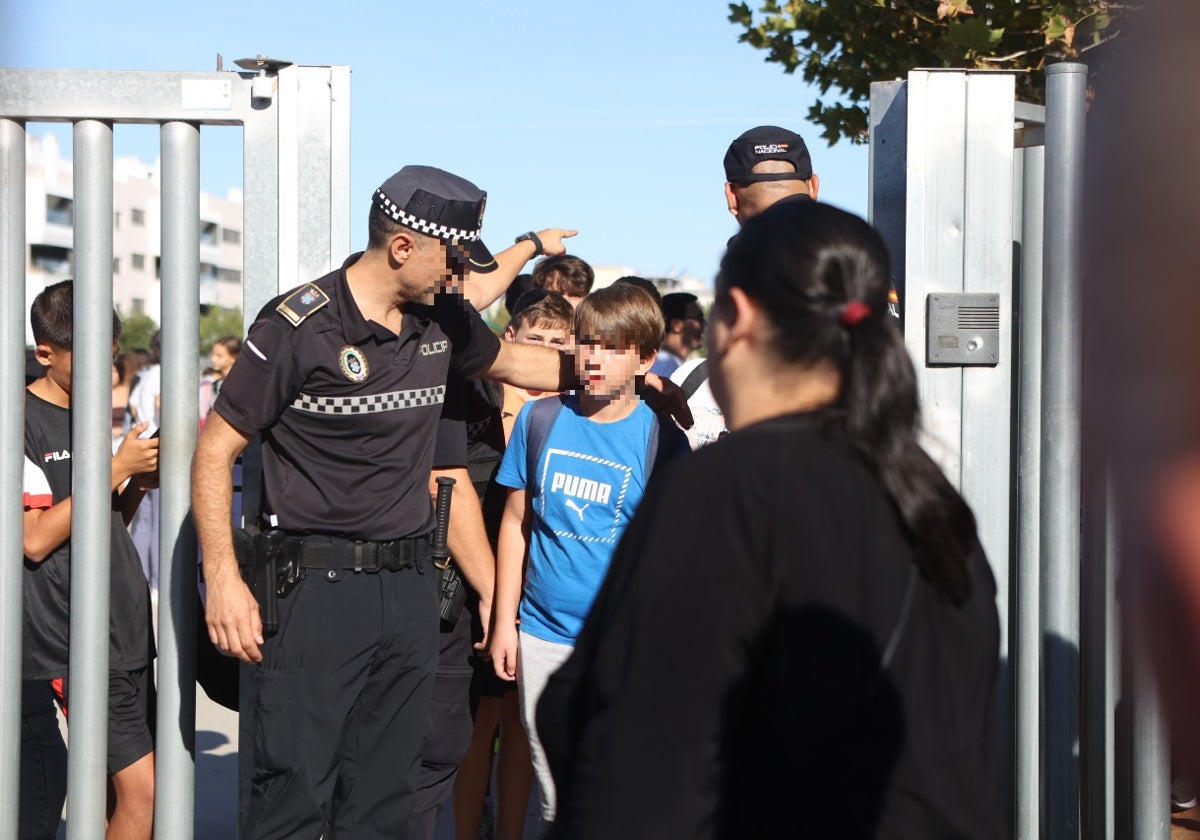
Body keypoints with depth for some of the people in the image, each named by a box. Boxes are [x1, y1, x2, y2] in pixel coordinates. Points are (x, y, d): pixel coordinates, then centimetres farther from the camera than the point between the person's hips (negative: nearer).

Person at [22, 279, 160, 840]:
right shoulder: (23, 420, -9)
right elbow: (35, 539, -16)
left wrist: (141, 483, 2)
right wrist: (117, 469, -14)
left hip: (125, 634, 8)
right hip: (72, 643, -8)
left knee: (119, 792, 10)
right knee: (142, 790, -14)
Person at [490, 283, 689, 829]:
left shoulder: (661, 438, -4)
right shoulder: (540, 419, 3)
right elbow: (515, 522, 9)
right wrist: (504, 621, 7)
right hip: (542, 636, 3)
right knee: (556, 803, 10)